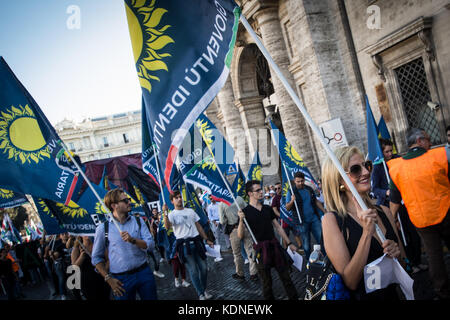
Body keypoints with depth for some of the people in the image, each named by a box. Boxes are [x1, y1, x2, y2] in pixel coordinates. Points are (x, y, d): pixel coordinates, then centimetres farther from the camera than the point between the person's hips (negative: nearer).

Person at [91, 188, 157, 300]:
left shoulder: (138, 221, 4)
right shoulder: (103, 228, -4)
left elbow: (150, 244, -5)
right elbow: (96, 258, 3)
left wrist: (133, 240, -21)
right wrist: (109, 279, -4)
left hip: (144, 273, 2)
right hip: (121, 279, -2)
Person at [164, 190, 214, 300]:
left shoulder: (190, 211, 14)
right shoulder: (172, 214, -2)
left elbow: (198, 226, 19)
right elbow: (167, 227, -24)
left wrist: (207, 240, 16)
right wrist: (165, 215, -40)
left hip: (197, 242, 5)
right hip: (184, 244, -5)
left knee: (203, 267, 9)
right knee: (193, 271, -1)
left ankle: (204, 290, 27)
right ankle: (201, 294, 10)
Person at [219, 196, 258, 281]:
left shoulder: (222, 204, -9)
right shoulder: (239, 198, -3)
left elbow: (222, 222, -8)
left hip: (234, 230, -2)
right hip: (246, 227, 2)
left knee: (237, 254, 14)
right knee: (250, 250, 9)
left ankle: (240, 274, 27)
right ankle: (254, 273, 15)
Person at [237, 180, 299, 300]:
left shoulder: (268, 208, 11)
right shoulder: (245, 212, -5)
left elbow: (278, 227, 16)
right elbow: (240, 235, -10)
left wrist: (289, 243, 14)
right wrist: (241, 220, -25)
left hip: (275, 245, 5)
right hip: (261, 249, -4)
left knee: (285, 276, 10)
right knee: (266, 281, 6)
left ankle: (294, 297, 21)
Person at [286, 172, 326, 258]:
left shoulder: (309, 189, 7)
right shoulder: (291, 192, -6)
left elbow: (316, 202, 18)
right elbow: (287, 208, -11)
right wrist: (292, 201, -31)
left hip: (314, 218, 3)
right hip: (302, 222, -3)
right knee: (306, 244, 5)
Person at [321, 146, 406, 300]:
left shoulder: (384, 211, -4)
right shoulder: (331, 219, -18)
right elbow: (350, 282, -22)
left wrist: (397, 252, -13)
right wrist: (367, 233, -28)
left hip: (394, 294, 5)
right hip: (362, 296, -5)